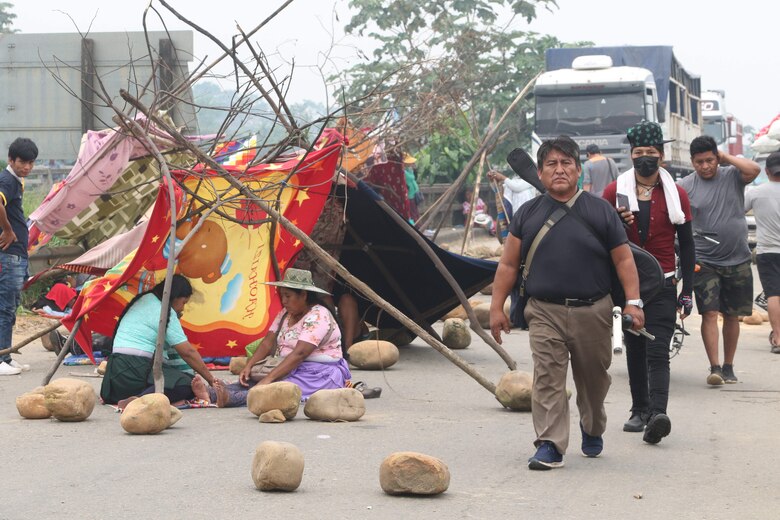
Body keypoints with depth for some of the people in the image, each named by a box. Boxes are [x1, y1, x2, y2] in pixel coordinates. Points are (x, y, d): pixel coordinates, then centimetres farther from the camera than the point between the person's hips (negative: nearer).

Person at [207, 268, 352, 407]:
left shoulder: (318, 316, -16)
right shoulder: (285, 314, 13)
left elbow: (300, 353, -27)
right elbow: (268, 342, 7)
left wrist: (269, 378, -34)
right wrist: (248, 366, -12)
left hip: (322, 373, -9)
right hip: (293, 370, 9)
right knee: (250, 382, -16)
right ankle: (210, 394, -37)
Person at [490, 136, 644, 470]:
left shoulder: (600, 211, 5)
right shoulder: (528, 214, 7)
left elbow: (624, 260, 5)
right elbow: (508, 265, 9)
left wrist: (632, 302, -5)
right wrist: (497, 307, 4)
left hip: (593, 311, 1)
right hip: (544, 312, 0)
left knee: (593, 377, 14)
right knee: (547, 378, -11)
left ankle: (592, 430, 40)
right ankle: (550, 446, -10)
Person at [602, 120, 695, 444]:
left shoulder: (676, 194, 3)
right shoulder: (614, 192, 4)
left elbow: (686, 244, 8)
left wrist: (687, 290, 4)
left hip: (662, 286, -2)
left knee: (657, 351, -13)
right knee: (634, 350, 9)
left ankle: (658, 414, -24)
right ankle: (640, 409, 18)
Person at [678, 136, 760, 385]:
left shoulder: (732, 176, 1)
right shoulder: (685, 186, -2)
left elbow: (754, 170, -20)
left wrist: (726, 157, -10)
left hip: (737, 260, 2)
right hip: (704, 262, -2)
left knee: (732, 316, 10)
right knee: (710, 314, -11)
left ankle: (728, 366, 21)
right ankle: (714, 367, -11)